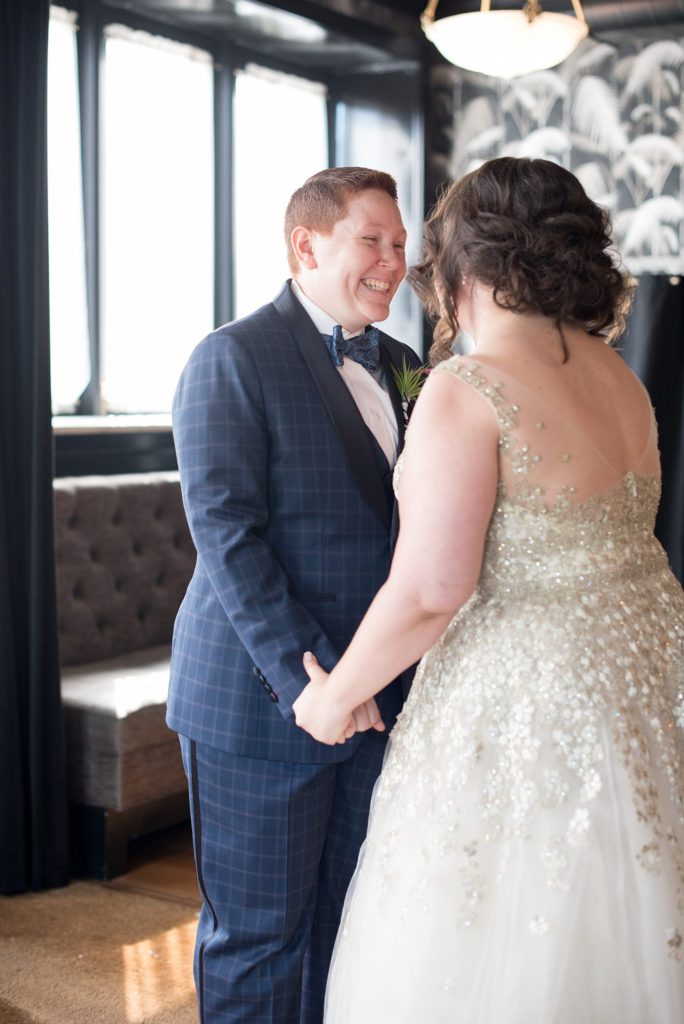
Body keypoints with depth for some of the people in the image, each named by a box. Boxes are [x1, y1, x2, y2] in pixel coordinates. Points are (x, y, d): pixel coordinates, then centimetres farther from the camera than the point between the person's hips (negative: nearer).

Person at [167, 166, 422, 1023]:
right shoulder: (233, 360, -11)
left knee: (349, 921, 18)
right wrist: (308, 678, -23)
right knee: (257, 932, 7)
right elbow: (225, 535, -18)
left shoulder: (402, 366, 11)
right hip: (259, 701, -6)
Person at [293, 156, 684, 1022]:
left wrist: (336, 695, -6)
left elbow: (430, 591, -21)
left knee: (492, 954, 9)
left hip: (529, 694, -8)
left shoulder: (467, 391, -17)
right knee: (614, 944, 21)